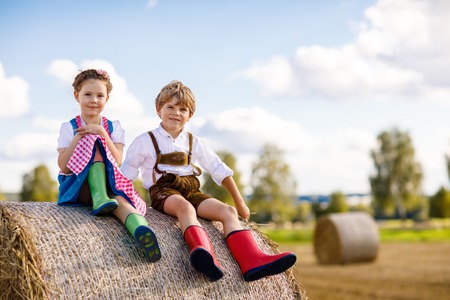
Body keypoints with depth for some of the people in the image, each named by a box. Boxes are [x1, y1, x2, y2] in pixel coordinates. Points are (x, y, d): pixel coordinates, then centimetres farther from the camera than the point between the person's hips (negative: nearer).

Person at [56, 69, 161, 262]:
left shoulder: (114, 128, 12)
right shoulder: (69, 128, 7)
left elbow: (117, 162, -5)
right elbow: (64, 167, -6)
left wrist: (102, 133, -14)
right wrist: (79, 137, -13)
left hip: (108, 184, 1)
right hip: (77, 187, -1)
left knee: (120, 200, -37)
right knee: (93, 145, -24)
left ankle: (141, 231, -69)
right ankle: (99, 199, -44)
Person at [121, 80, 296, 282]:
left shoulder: (193, 142, 17)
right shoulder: (145, 141, 7)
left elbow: (220, 171, 20)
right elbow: (126, 174, 9)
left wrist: (239, 202, 19)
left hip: (191, 191, 5)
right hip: (164, 191, -5)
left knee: (228, 211, -19)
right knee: (184, 206, -38)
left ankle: (252, 261, -39)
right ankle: (204, 256, -66)